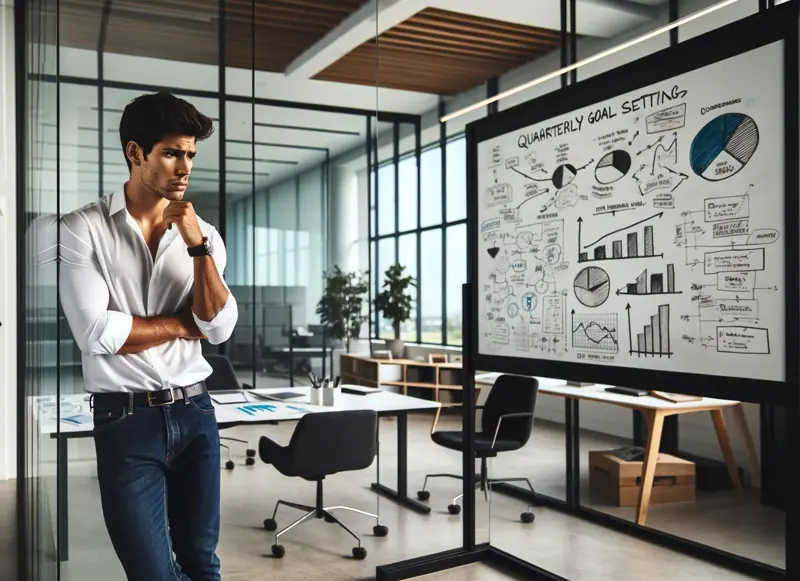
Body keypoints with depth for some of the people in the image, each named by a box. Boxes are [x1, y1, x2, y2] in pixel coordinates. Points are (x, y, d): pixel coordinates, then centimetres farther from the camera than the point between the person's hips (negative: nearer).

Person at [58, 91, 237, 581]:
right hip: (125, 419, -3)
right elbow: (96, 333, -15)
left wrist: (198, 246, -13)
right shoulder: (83, 229, -5)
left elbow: (219, 329, -4)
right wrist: (184, 325, -5)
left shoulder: (203, 234, 6)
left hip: (195, 412, 4)